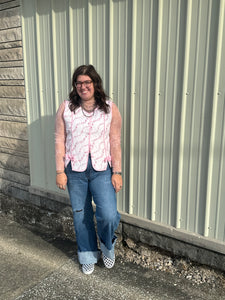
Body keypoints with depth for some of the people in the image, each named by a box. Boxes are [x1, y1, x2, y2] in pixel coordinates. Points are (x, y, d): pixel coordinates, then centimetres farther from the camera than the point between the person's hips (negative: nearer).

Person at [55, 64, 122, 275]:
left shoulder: (110, 109, -3)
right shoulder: (66, 108, -2)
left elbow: (115, 143, -2)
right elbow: (60, 141, -1)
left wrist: (117, 172, -4)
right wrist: (60, 171, -3)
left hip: (102, 170, -1)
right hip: (75, 171, 1)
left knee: (108, 216, -11)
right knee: (80, 216, 13)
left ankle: (107, 244, 25)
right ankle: (88, 256, 37)